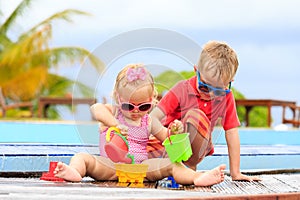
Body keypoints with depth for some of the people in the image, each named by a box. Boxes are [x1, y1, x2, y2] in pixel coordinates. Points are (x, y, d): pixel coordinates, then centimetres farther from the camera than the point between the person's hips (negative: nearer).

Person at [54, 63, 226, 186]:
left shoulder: (148, 121, 16)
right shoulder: (114, 113, 7)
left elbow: (166, 137, 16)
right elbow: (96, 108, -14)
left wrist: (175, 131, -6)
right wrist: (114, 124, -25)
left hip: (141, 166, 2)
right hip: (111, 165, -2)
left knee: (172, 164, -19)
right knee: (82, 157, -25)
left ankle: (197, 177, -40)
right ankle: (74, 172, -56)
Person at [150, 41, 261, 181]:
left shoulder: (226, 97, -8)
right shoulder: (182, 90, -16)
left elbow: (232, 133, -4)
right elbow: (153, 118, -22)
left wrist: (235, 173, -5)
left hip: (194, 149, 1)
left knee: (196, 116, -29)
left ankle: (189, 167, -15)